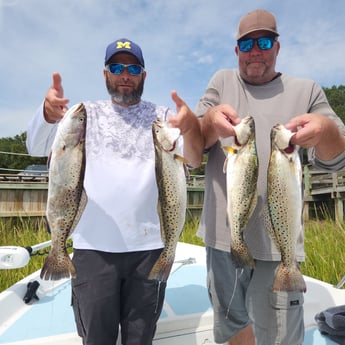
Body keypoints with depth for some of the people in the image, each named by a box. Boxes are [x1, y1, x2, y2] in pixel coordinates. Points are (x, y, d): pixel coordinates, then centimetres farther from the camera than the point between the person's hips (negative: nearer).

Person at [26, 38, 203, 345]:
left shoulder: (162, 117, 5)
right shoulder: (87, 113, 7)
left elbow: (194, 161, -7)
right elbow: (37, 148, -3)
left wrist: (192, 128, -29)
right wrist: (48, 113, -25)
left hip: (149, 245, 1)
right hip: (93, 245, 0)